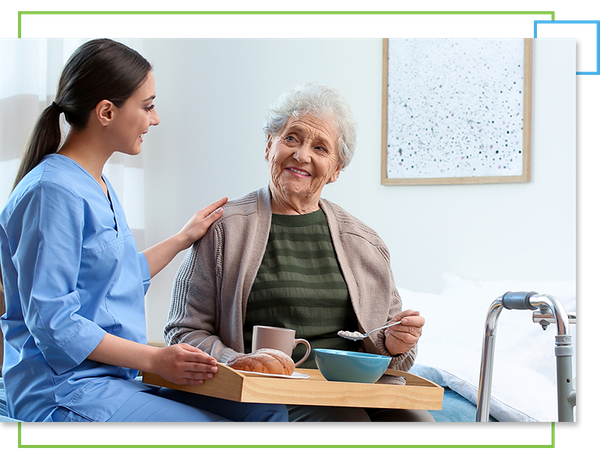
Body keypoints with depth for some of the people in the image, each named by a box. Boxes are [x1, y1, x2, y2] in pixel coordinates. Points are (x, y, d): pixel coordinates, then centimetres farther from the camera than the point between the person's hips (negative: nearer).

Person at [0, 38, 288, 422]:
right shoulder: (52, 192, -15)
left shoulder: (99, 187, 16)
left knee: (271, 412, -5)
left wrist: (182, 239, 32)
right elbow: (51, 322, -19)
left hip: (118, 379, 9)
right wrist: (154, 359, -20)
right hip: (66, 392, -9)